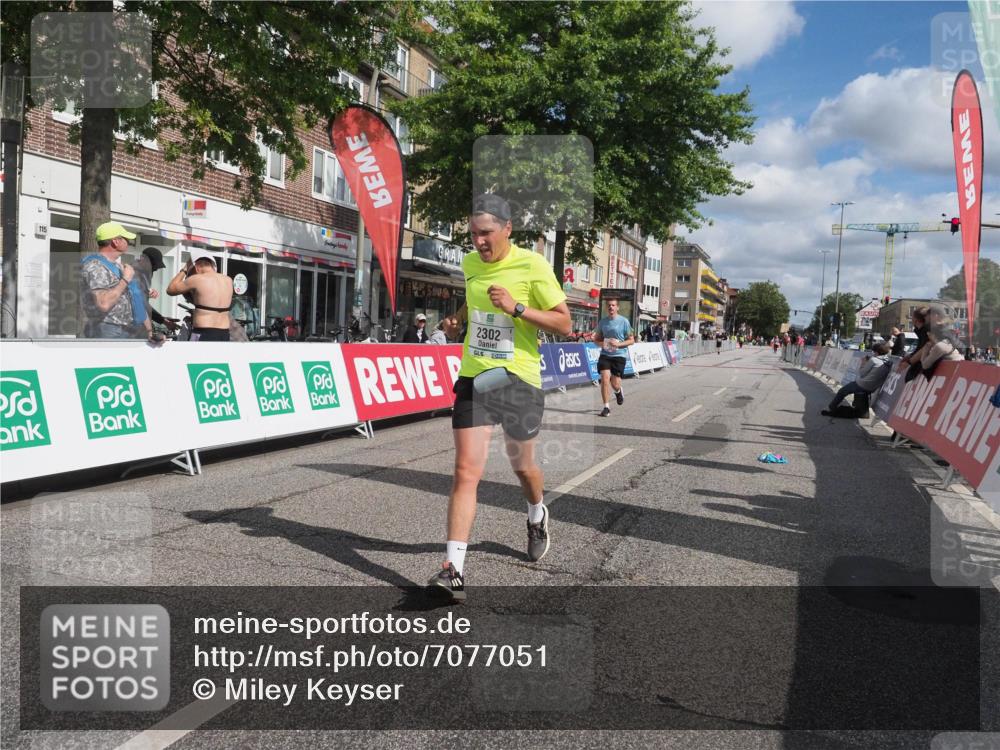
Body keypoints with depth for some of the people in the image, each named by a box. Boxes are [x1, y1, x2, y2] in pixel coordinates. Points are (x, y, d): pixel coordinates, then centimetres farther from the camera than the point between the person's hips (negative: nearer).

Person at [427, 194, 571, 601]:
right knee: (466, 472, -8)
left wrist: (516, 308, -22)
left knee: (522, 466, 16)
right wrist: (458, 318, 9)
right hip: (473, 377, 3)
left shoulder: (533, 265, -9)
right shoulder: (470, 263, 7)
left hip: (518, 378, -3)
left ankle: (537, 516, 50)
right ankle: (453, 570, -7)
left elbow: (564, 324, -10)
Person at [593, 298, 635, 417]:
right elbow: (596, 338, 16)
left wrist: (619, 344, -16)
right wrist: (601, 343, -7)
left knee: (615, 384, -1)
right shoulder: (602, 321, 6)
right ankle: (606, 407, -1)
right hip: (605, 355, 2)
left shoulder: (624, 321, -3)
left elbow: (631, 340, 1)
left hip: (619, 355, -2)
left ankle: (618, 391, 38)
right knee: (605, 379, -12)